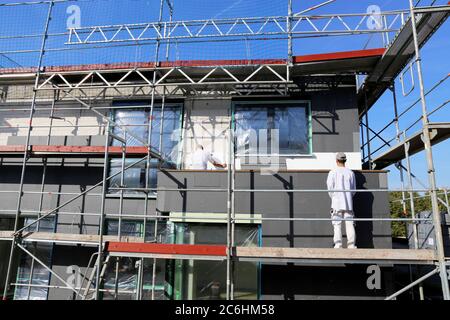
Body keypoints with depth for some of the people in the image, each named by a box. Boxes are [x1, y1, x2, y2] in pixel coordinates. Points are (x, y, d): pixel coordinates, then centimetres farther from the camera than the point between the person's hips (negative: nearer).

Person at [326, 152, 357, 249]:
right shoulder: (350, 172, 5)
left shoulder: (333, 172, -3)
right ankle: (351, 245, 4)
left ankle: (338, 245, -3)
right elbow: (354, 189, 9)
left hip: (337, 202, -2)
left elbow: (330, 188, -3)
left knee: (337, 224, 0)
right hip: (348, 202, 2)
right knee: (350, 224, 5)